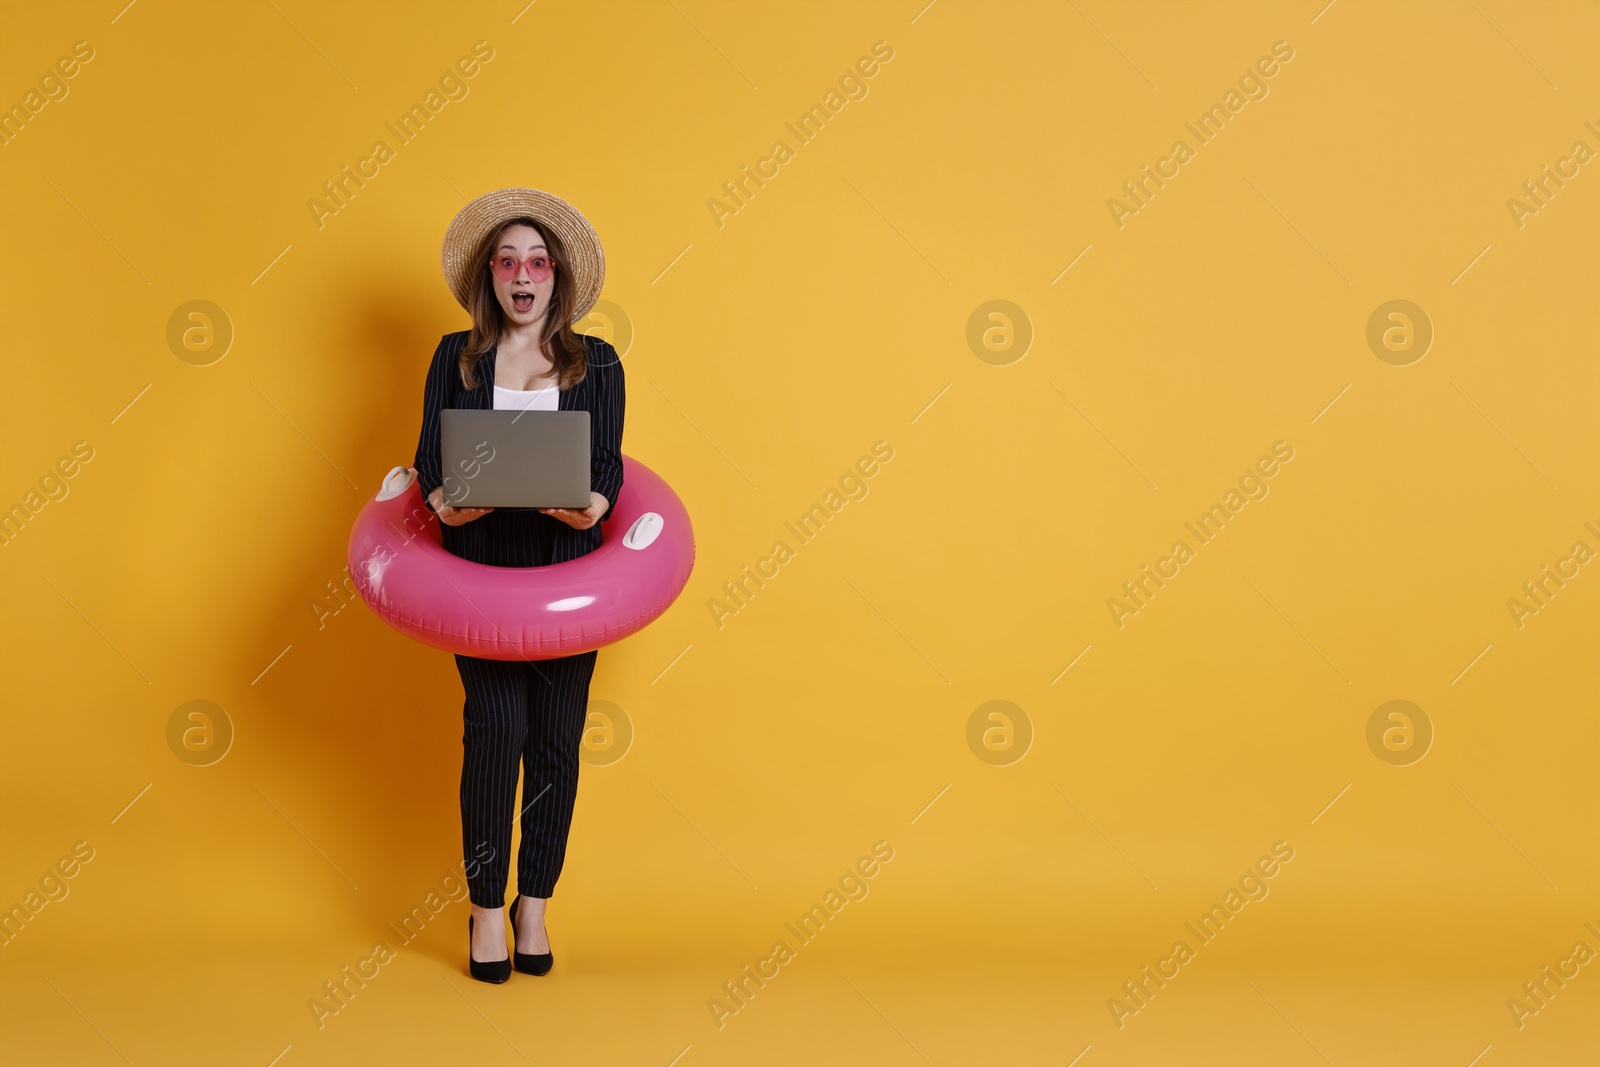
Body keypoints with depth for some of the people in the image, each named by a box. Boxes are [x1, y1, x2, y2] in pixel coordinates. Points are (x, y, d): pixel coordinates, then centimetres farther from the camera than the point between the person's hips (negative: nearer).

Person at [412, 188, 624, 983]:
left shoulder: (596, 364, 10)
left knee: (556, 736, 1)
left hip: (567, 567, 1)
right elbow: (430, 456, 5)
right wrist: (443, 501, -16)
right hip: (481, 566, -1)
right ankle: (487, 909, 2)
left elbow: (608, 465, 4)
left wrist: (591, 506, -18)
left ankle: (534, 905, 15)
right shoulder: (455, 357, 11)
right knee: (497, 725, -11)